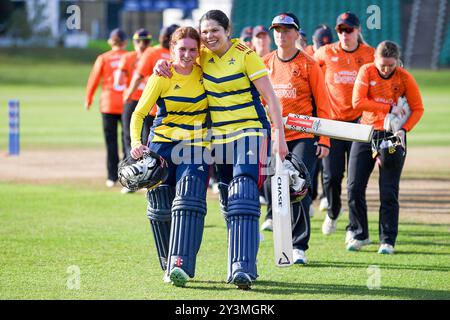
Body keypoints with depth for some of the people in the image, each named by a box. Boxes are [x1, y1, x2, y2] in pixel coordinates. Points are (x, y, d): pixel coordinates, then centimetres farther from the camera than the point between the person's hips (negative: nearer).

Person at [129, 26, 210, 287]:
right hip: (163, 146, 0)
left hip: (196, 148, 0)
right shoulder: (162, 78, -5)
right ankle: (169, 267, 23)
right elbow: (139, 113, -4)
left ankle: (181, 266, -26)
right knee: (161, 209, 4)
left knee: (189, 203, -18)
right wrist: (136, 142, -18)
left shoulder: (205, 72, 2)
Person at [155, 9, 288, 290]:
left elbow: (270, 97, -11)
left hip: (249, 133, -6)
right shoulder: (204, 56, 5)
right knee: (229, 205, 10)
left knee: (244, 201, -18)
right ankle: (240, 266, 18)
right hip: (219, 137, 7)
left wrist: (279, 135, -17)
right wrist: (163, 63, 1)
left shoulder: (245, 56, -10)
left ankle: (244, 269, -25)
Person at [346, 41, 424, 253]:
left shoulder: (404, 78, -5)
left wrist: (404, 129, -15)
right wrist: (389, 108, -19)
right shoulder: (366, 71, -5)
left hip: (392, 136, -1)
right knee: (354, 187, 0)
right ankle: (358, 234, 16)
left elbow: (418, 108, 1)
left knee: (389, 192, -4)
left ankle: (388, 241, 5)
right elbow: (358, 102, -16)